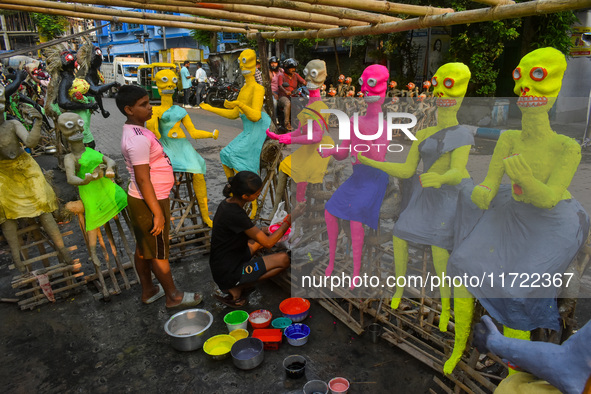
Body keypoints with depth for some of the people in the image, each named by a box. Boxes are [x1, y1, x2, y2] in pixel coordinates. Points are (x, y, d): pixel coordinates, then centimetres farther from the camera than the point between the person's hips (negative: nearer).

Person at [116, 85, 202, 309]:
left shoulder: (135, 132, 8)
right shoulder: (138, 139, -24)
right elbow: (143, 180, -26)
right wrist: (158, 213, -23)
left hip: (141, 200, 10)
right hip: (149, 201, -10)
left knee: (143, 248, 20)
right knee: (158, 252, 5)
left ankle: (148, 291, 36)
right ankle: (173, 297, 21)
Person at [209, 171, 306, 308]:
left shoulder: (228, 203, 0)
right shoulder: (235, 214, -28)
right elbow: (268, 243, -21)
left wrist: (263, 231, 4)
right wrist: (290, 218, -17)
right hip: (227, 273, -9)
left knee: (265, 234, 19)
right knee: (283, 259, -12)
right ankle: (236, 289, -5)